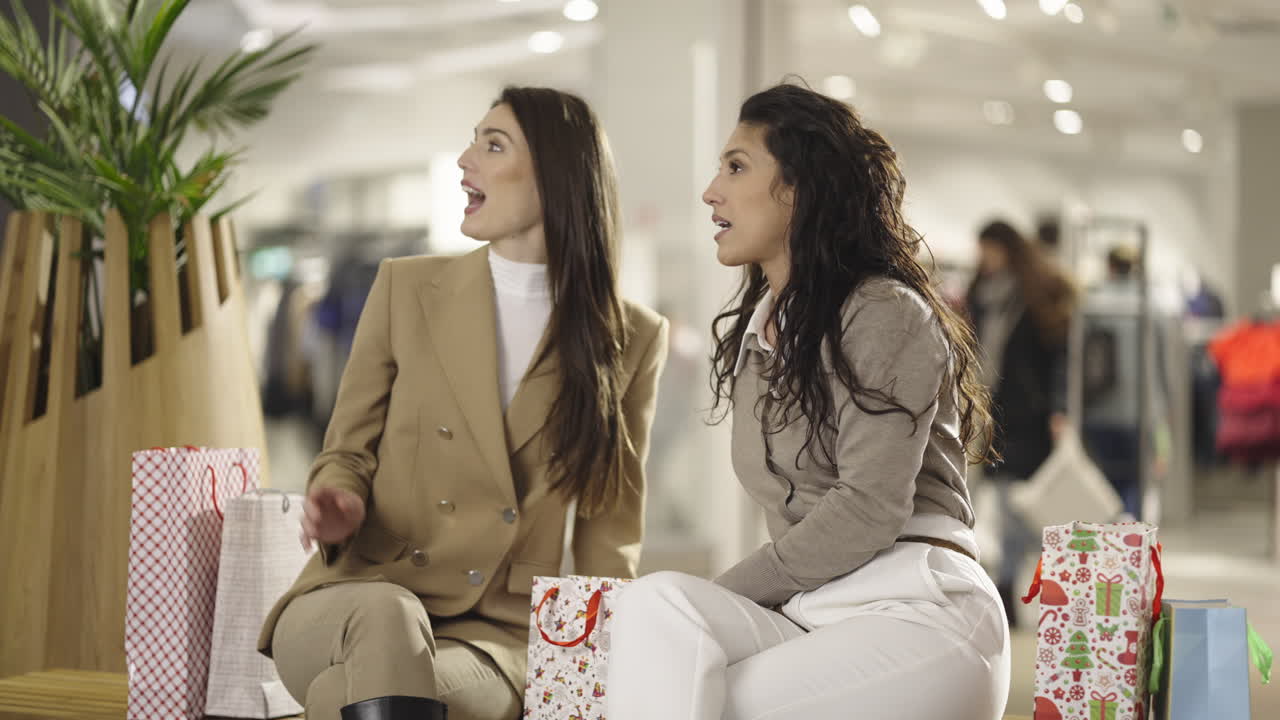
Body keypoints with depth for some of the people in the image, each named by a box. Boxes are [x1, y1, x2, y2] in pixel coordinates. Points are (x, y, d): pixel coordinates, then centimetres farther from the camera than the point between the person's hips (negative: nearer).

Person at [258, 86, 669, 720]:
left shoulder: (631, 339, 5)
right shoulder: (406, 287, 6)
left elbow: (610, 525, 10)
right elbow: (347, 452, 12)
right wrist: (341, 500, -12)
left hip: (495, 636, -1)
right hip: (356, 602, 1)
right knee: (387, 613, -38)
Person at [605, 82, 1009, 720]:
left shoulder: (884, 314, -5)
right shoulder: (746, 333, 20)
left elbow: (869, 508, -14)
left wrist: (725, 593, -10)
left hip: (918, 611, -7)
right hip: (811, 616, 7)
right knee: (652, 602, -24)